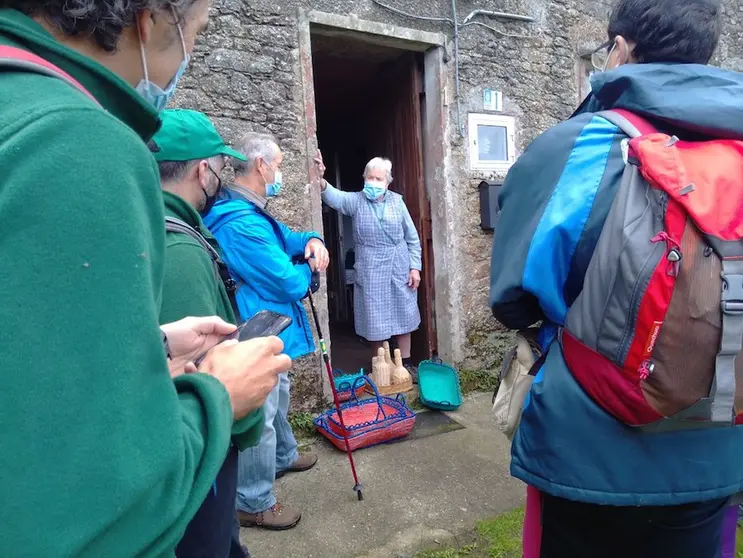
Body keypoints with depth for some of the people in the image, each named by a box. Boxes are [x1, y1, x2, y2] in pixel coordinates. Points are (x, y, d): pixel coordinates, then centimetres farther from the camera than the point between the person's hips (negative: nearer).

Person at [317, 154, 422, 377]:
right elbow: (335, 197, -26)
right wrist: (321, 182, -47)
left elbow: (412, 238, 5)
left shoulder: (397, 201, 1)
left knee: (403, 317, 11)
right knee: (376, 321, 7)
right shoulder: (356, 200, -3)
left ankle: (406, 363, 28)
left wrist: (415, 267, -1)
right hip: (370, 273, -1)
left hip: (399, 270, 2)